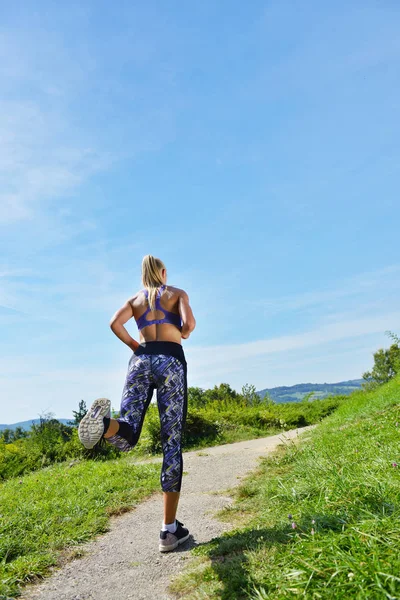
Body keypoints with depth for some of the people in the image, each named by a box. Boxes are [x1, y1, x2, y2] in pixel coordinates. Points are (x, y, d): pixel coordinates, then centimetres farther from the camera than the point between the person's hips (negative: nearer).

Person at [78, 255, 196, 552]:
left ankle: (105, 424, -46)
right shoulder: (178, 293, 15)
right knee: (172, 443, -1)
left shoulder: (135, 298, 21)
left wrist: (135, 346, 15)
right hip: (170, 360, -2)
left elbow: (115, 323, 3)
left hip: (141, 359, 2)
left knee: (126, 436, -7)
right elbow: (189, 322, -4)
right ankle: (170, 530, -1)